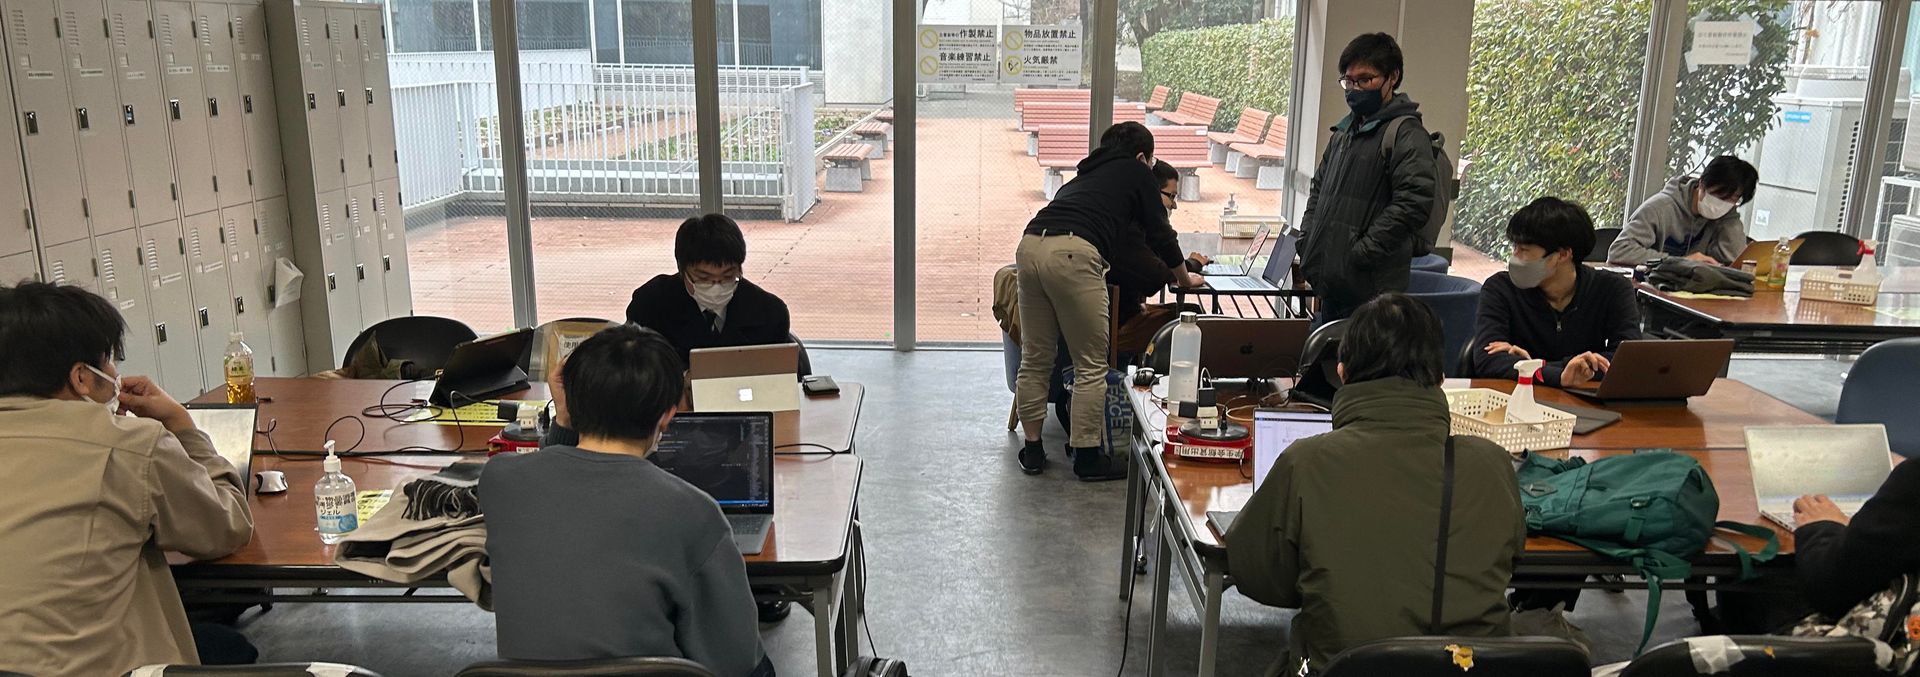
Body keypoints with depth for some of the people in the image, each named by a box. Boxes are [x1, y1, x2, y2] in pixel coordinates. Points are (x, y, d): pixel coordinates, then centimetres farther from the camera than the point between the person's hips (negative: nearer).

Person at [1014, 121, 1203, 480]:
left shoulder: (1086, 173, 36)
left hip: (1030, 245, 7)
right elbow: (1159, 234, 20)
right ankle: (1087, 456, 12)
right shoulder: (1137, 173, 19)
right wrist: (1185, 278, 37)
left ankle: (1032, 450, 22)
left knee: (1035, 359, 15)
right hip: (1072, 255, -7)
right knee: (1091, 366, 5)